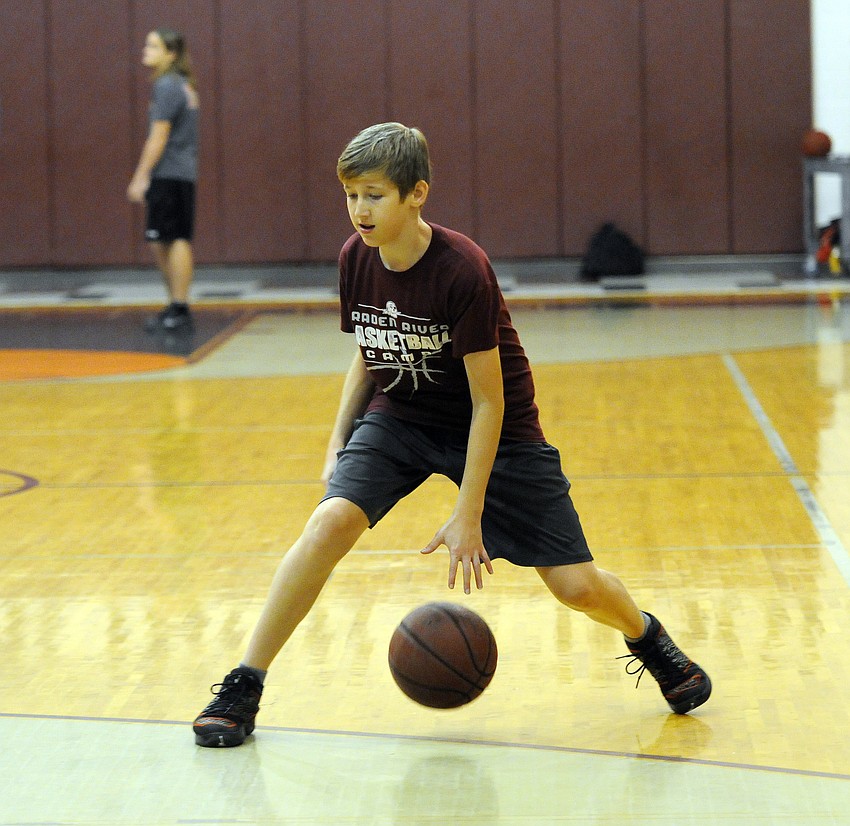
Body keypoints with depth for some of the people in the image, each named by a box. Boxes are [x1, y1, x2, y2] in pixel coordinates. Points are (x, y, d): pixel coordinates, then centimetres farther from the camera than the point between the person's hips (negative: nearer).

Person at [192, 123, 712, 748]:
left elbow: (488, 401, -23)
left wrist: (469, 516, -23)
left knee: (576, 585, -7)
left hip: (499, 429, -3)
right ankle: (243, 687, -16)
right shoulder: (356, 258, -10)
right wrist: (338, 447, 0)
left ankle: (648, 638, 30)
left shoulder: (462, 270, -27)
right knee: (332, 520, -25)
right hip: (398, 416, 4)